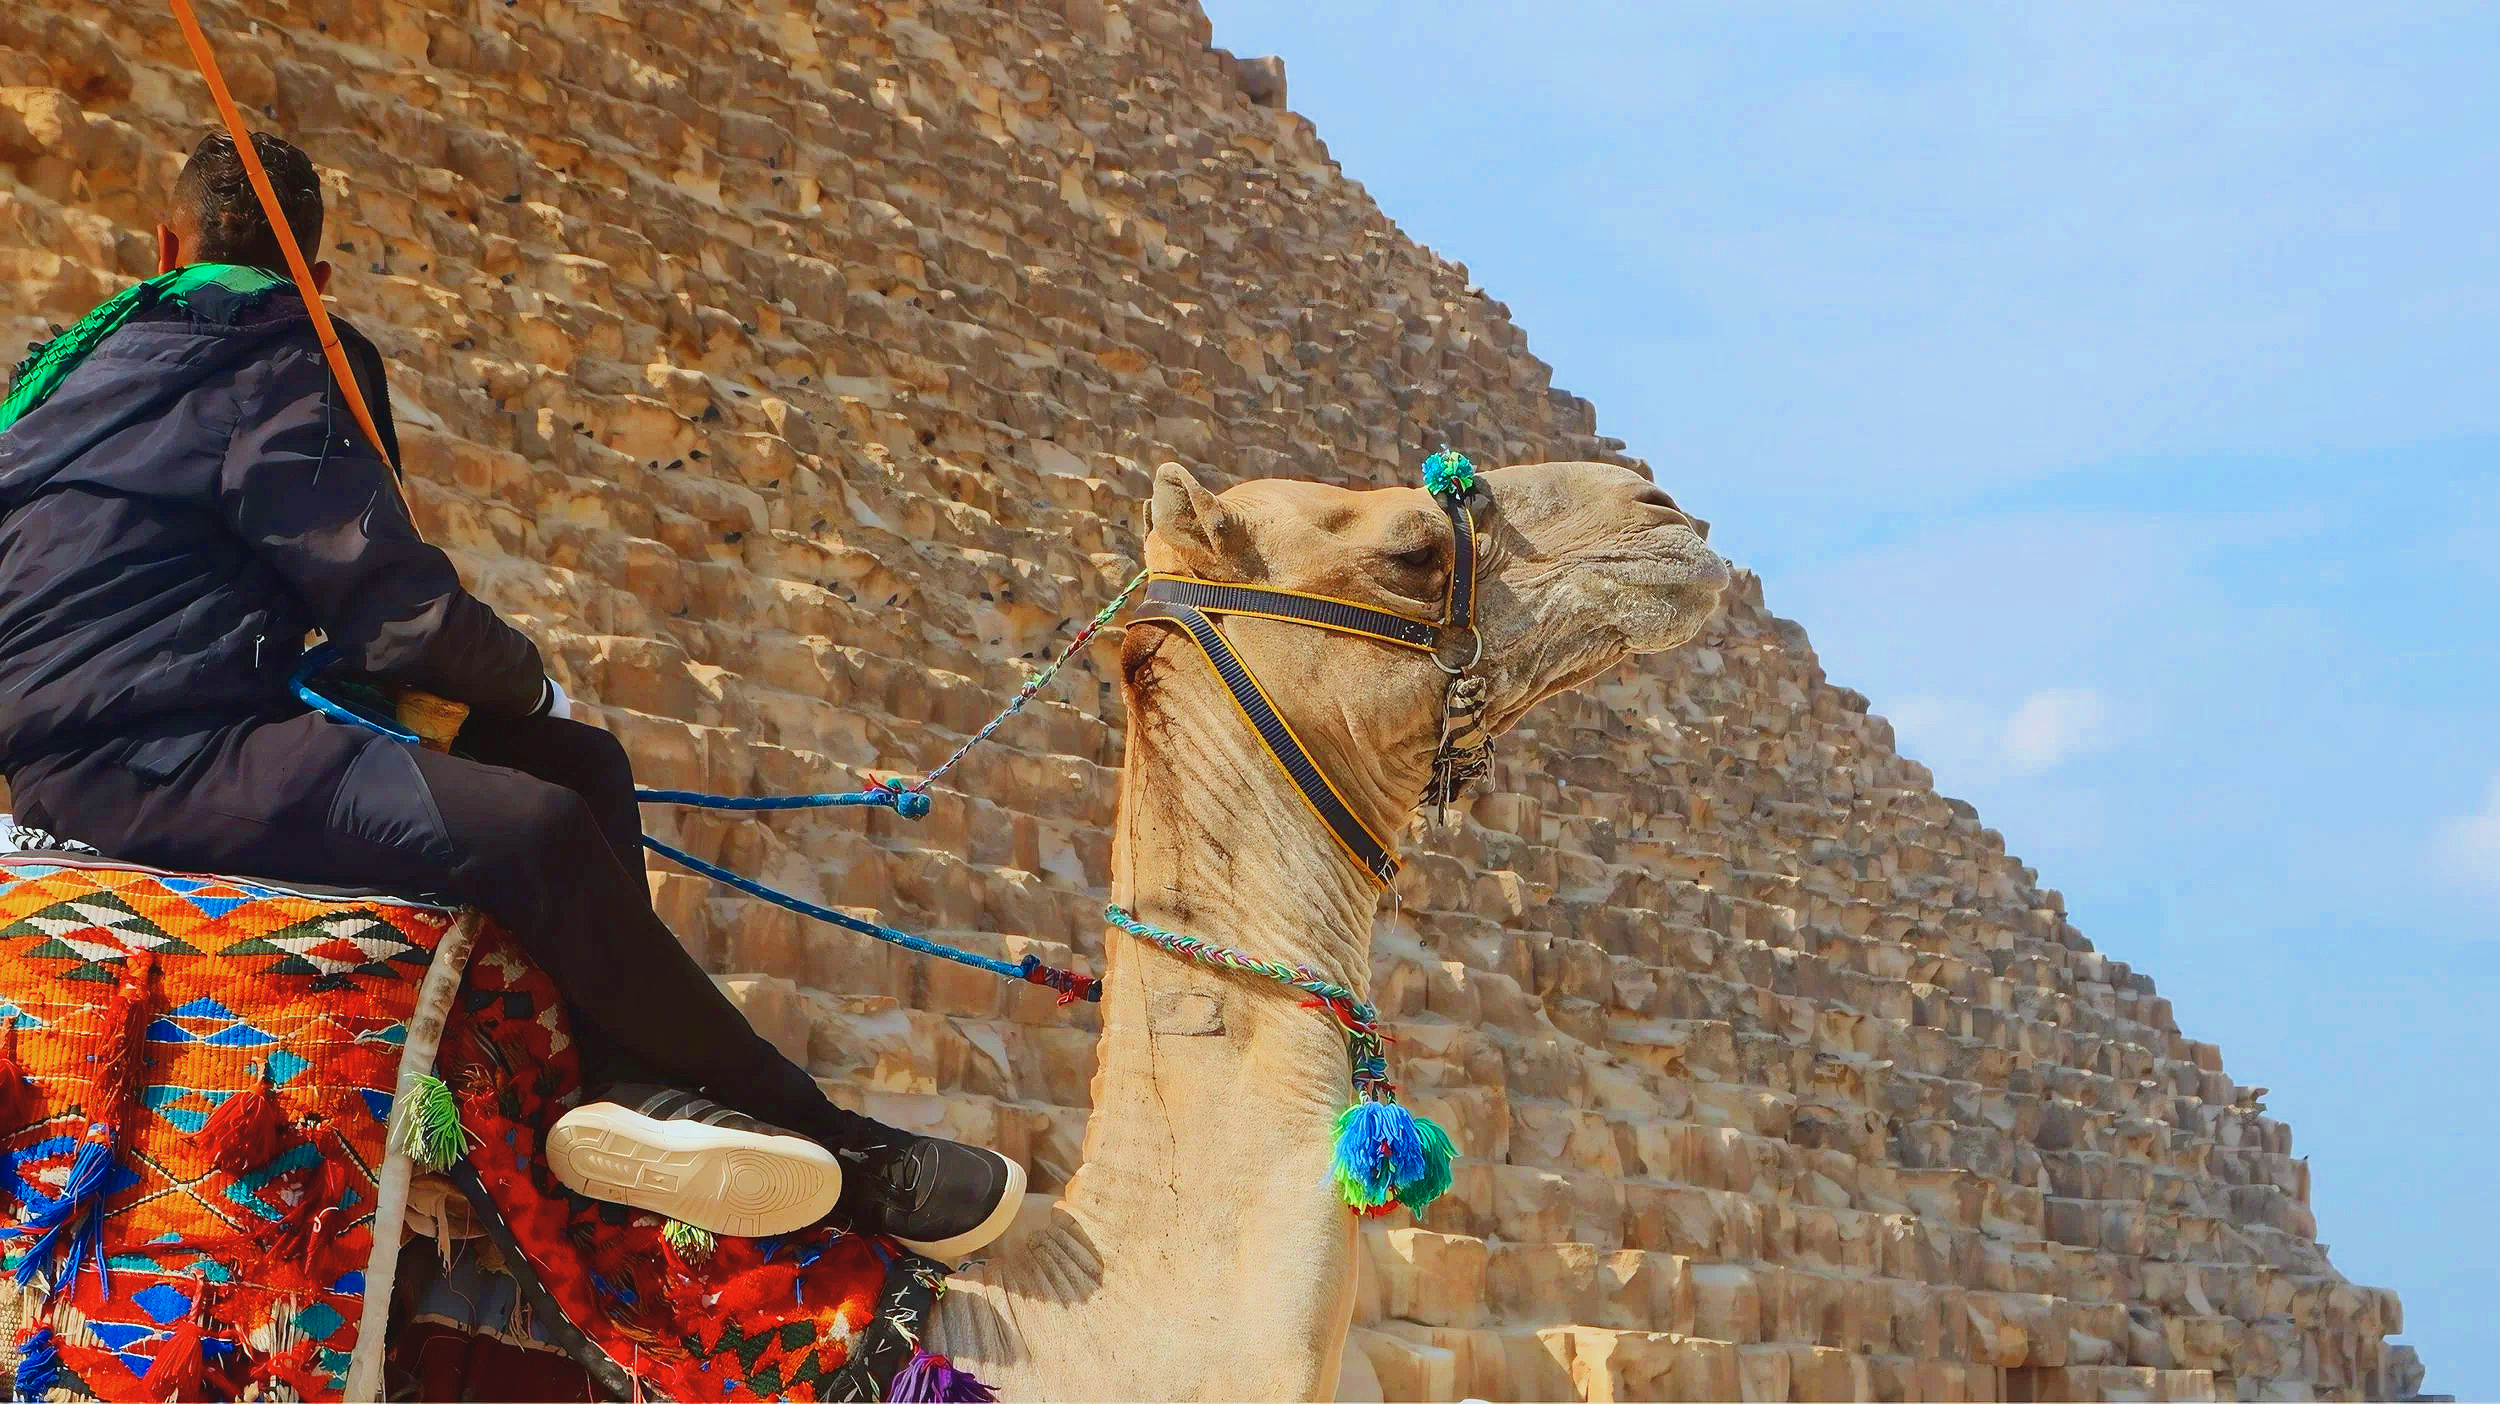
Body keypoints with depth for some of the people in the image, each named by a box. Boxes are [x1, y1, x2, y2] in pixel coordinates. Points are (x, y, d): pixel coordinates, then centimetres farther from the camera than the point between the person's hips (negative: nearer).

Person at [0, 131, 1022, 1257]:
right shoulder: (269, 369, -5)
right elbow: (401, 614, -13)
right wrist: (527, 683, 7)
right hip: (145, 763, -10)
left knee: (577, 762, 6)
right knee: (535, 828, -27)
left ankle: (625, 1083, -17)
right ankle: (840, 1156, -19)